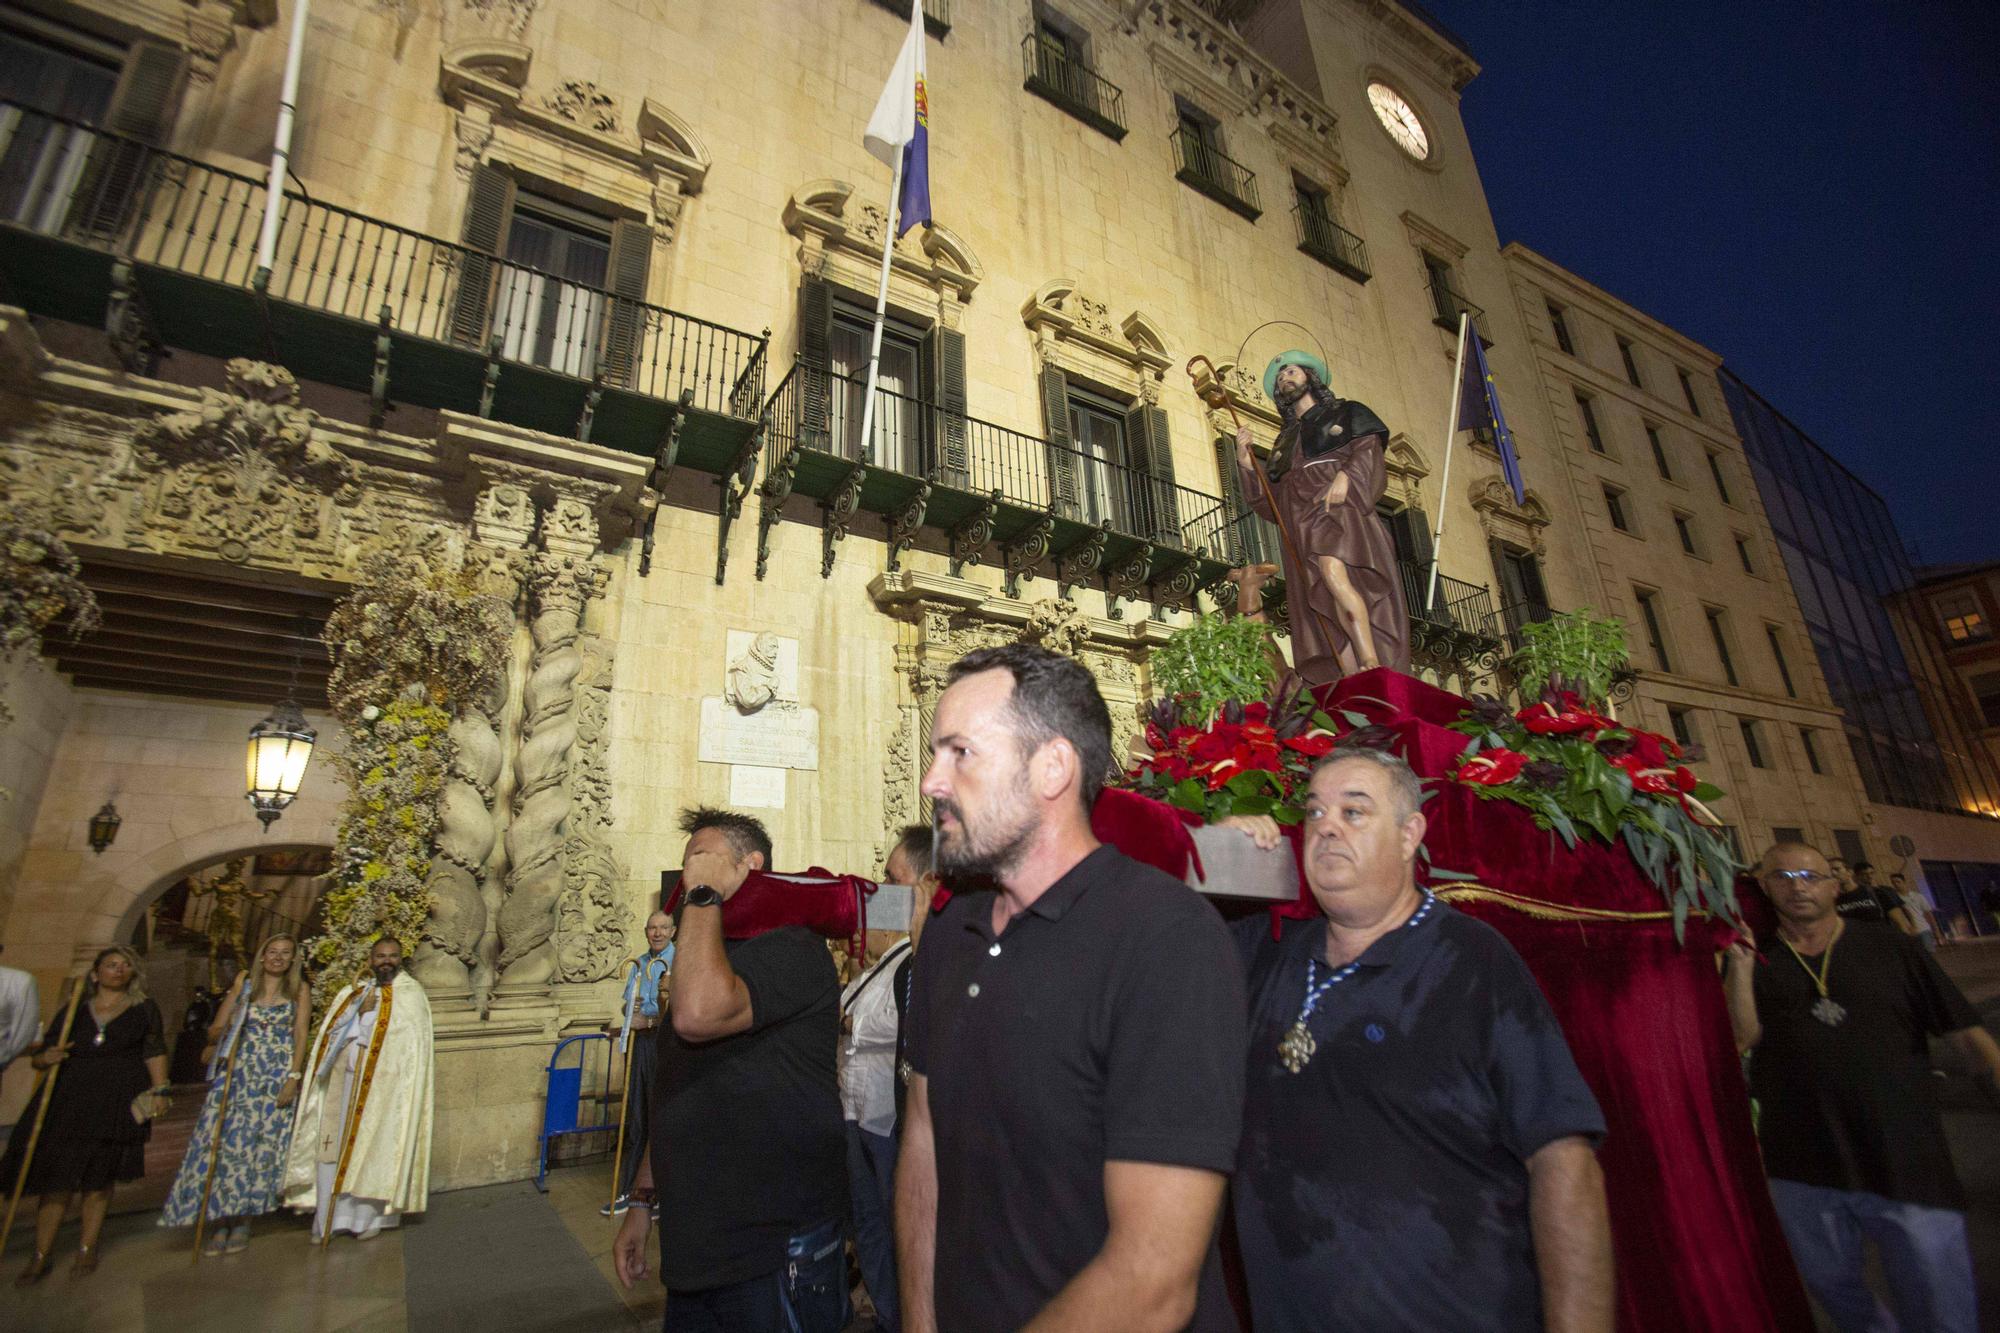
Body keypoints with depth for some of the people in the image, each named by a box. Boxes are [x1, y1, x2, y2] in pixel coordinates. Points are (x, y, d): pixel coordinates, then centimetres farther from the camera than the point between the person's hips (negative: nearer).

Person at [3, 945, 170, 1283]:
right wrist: (46, 1057, -11)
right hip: (68, 1099, 1)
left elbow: (154, 1052, 5)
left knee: (99, 1177, 5)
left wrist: (159, 1089, -5)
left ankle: (87, 1249, 16)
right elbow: (39, 1056, 12)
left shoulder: (144, 1009, 8)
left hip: (117, 1102, -1)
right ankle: (40, 1257, 12)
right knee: (57, 1176, -1)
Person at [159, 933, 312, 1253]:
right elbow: (213, 1032, 10)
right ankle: (221, 1220, 8)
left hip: (276, 1078, -2)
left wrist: (293, 1078, -12)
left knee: (261, 1144, -1)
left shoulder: (298, 990, 4)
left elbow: (301, 1035, -3)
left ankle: (243, 1220, 11)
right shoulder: (244, 985, 9)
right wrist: (227, 1028, -14)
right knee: (222, 1142, -3)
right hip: (235, 1074, 2)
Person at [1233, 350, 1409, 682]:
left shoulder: (1346, 411, 23)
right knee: (1327, 619, -13)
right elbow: (1270, 502, 20)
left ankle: (1372, 667, -41)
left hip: (1340, 509, -3)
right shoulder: (1285, 441, 31)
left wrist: (1345, 476, -17)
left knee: (1332, 570, -35)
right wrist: (1245, 460, 7)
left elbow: (1368, 448, 4)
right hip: (1301, 524, 4)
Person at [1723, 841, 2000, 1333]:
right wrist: (1741, 961, -20)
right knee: (1832, 1287, 20)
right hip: (1803, 1172, 1)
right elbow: (1740, 1037, -13)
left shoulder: (1890, 947, 0)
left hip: (1904, 1160, -1)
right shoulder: (1755, 957, -1)